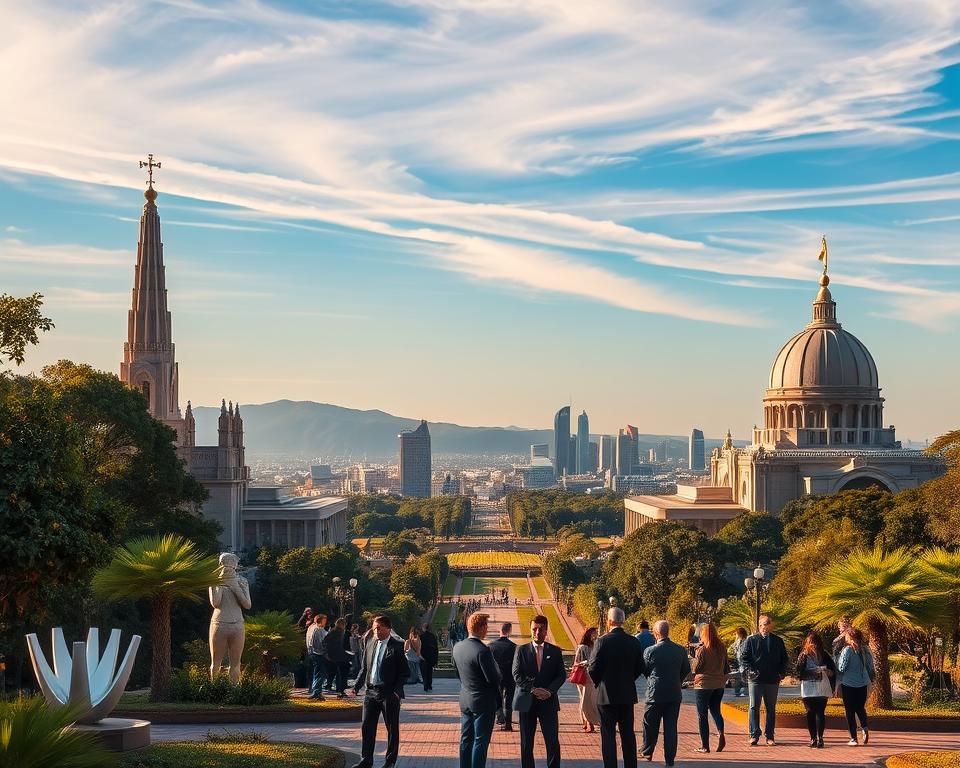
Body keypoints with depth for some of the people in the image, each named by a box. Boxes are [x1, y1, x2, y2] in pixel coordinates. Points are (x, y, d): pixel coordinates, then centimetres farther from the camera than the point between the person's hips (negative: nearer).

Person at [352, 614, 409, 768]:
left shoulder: (397, 646, -7)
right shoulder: (370, 644, 8)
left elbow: (405, 672, -7)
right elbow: (364, 668, 15)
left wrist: (396, 691, -16)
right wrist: (357, 686, 4)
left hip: (390, 694, -5)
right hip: (371, 692, 5)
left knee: (392, 728, 6)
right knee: (367, 727, 5)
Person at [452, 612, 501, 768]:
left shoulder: (457, 647, 0)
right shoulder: (482, 650, -24)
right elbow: (493, 678, -22)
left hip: (465, 700, 7)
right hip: (483, 702, -7)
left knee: (466, 739, 16)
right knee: (480, 741, 2)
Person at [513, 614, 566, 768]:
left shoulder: (555, 651, 7)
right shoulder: (521, 650, 4)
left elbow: (562, 675, 3)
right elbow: (517, 675, -2)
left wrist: (549, 690, -14)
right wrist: (533, 690, -15)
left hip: (548, 702, 0)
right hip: (527, 702, 0)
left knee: (553, 742, -2)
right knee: (526, 743, 5)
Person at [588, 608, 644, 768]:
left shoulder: (603, 641, -14)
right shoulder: (634, 642, 1)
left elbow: (593, 668, -12)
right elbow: (640, 668, 6)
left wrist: (597, 682, 8)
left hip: (607, 695, -5)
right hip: (628, 695, 5)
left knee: (608, 735, 0)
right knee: (628, 734, 12)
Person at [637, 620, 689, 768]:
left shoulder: (650, 651, -14)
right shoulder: (680, 650, -4)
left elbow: (644, 670, 0)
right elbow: (686, 670, 8)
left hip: (655, 694, -3)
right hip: (675, 694, 3)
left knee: (650, 725, 15)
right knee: (671, 727, 8)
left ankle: (647, 752, 28)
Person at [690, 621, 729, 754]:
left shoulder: (702, 649, -15)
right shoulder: (722, 648, 3)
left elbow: (695, 669, -13)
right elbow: (726, 667, 11)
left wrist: (694, 657, 4)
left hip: (704, 684, -5)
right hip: (719, 684, 5)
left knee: (702, 715, 5)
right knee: (715, 710, 18)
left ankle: (705, 745, 5)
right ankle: (721, 734, -8)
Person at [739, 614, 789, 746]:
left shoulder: (778, 641, 9)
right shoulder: (751, 640, 3)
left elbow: (784, 659, 13)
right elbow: (743, 657, 1)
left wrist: (782, 673, -1)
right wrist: (749, 670, -12)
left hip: (773, 681, 2)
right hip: (755, 680, -2)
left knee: (771, 709, 7)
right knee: (754, 707, -2)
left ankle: (770, 736, 12)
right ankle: (754, 735, 3)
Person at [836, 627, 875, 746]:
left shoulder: (847, 650, -14)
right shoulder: (865, 650, 2)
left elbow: (841, 668, -11)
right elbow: (870, 667, 9)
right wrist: (870, 679, 22)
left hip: (848, 684, -5)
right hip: (863, 684, 5)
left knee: (850, 711, 4)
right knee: (860, 707, 19)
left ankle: (853, 738, 4)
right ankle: (864, 727, -7)